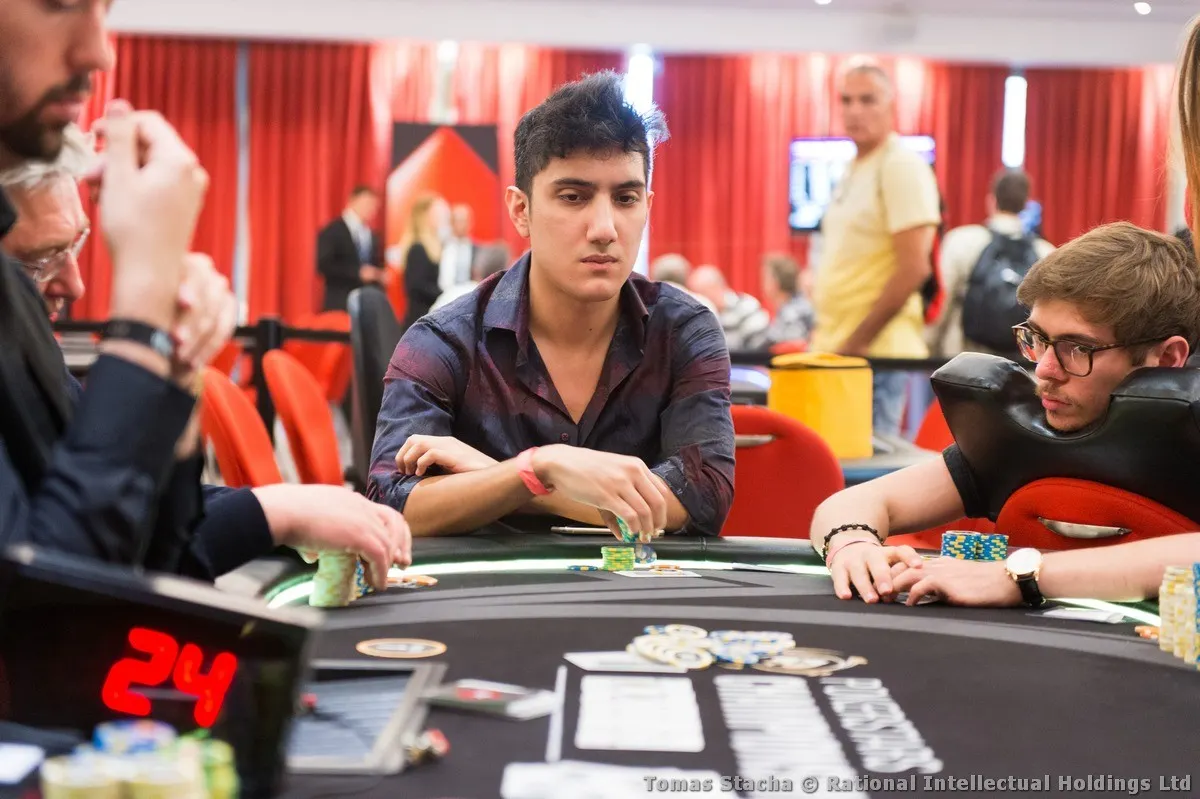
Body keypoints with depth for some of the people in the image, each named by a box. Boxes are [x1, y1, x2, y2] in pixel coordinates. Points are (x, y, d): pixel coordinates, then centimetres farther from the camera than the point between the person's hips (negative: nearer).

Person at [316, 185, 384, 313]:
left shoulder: (373, 237, 19)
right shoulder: (332, 231, -3)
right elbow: (324, 265, -13)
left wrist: (380, 276, 0)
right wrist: (358, 273, -17)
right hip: (340, 305, -6)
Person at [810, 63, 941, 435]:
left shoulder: (902, 167, -10)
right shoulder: (854, 168, 17)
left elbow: (914, 267, -17)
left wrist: (858, 341, -16)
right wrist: (824, 334, 13)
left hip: (876, 351, -9)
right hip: (837, 348, 9)